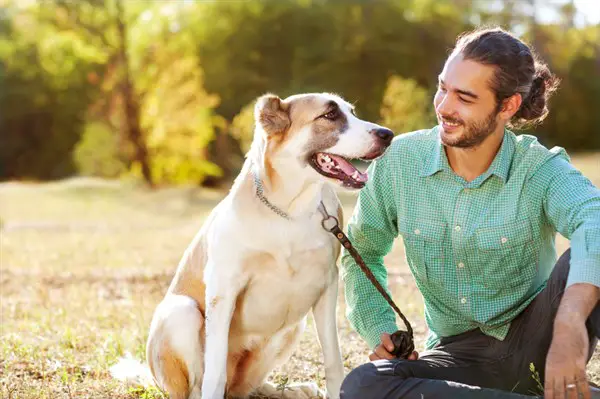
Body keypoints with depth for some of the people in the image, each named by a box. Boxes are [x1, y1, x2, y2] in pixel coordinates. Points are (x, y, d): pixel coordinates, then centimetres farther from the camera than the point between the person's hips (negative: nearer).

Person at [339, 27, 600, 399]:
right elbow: (363, 252, 11)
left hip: (536, 341, -4)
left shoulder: (541, 169, -14)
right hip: (458, 353, 4)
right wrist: (380, 330, -6)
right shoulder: (399, 160, -5)